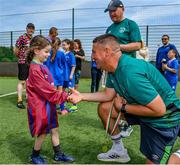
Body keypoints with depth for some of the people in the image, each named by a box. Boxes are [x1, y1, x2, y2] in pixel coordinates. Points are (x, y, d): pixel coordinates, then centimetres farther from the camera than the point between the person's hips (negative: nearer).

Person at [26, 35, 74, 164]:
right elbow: (48, 90, -22)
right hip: (40, 106, -8)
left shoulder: (42, 66, 7)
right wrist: (66, 96, -19)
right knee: (43, 133, 6)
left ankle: (58, 155, 30)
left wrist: (63, 96, 4)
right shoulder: (35, 69, -21)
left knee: (54, 129, 15)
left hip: (48, 104, 8)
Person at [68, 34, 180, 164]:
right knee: (104, 108, 8)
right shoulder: (114, 68, -4)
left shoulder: (130, 73, -35)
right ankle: (119, 150, 23)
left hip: (164, 119, -9)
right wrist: (81, 96, 1)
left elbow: (159, 109, -32)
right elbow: (108, 95, 8)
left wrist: (123, 107, -21)